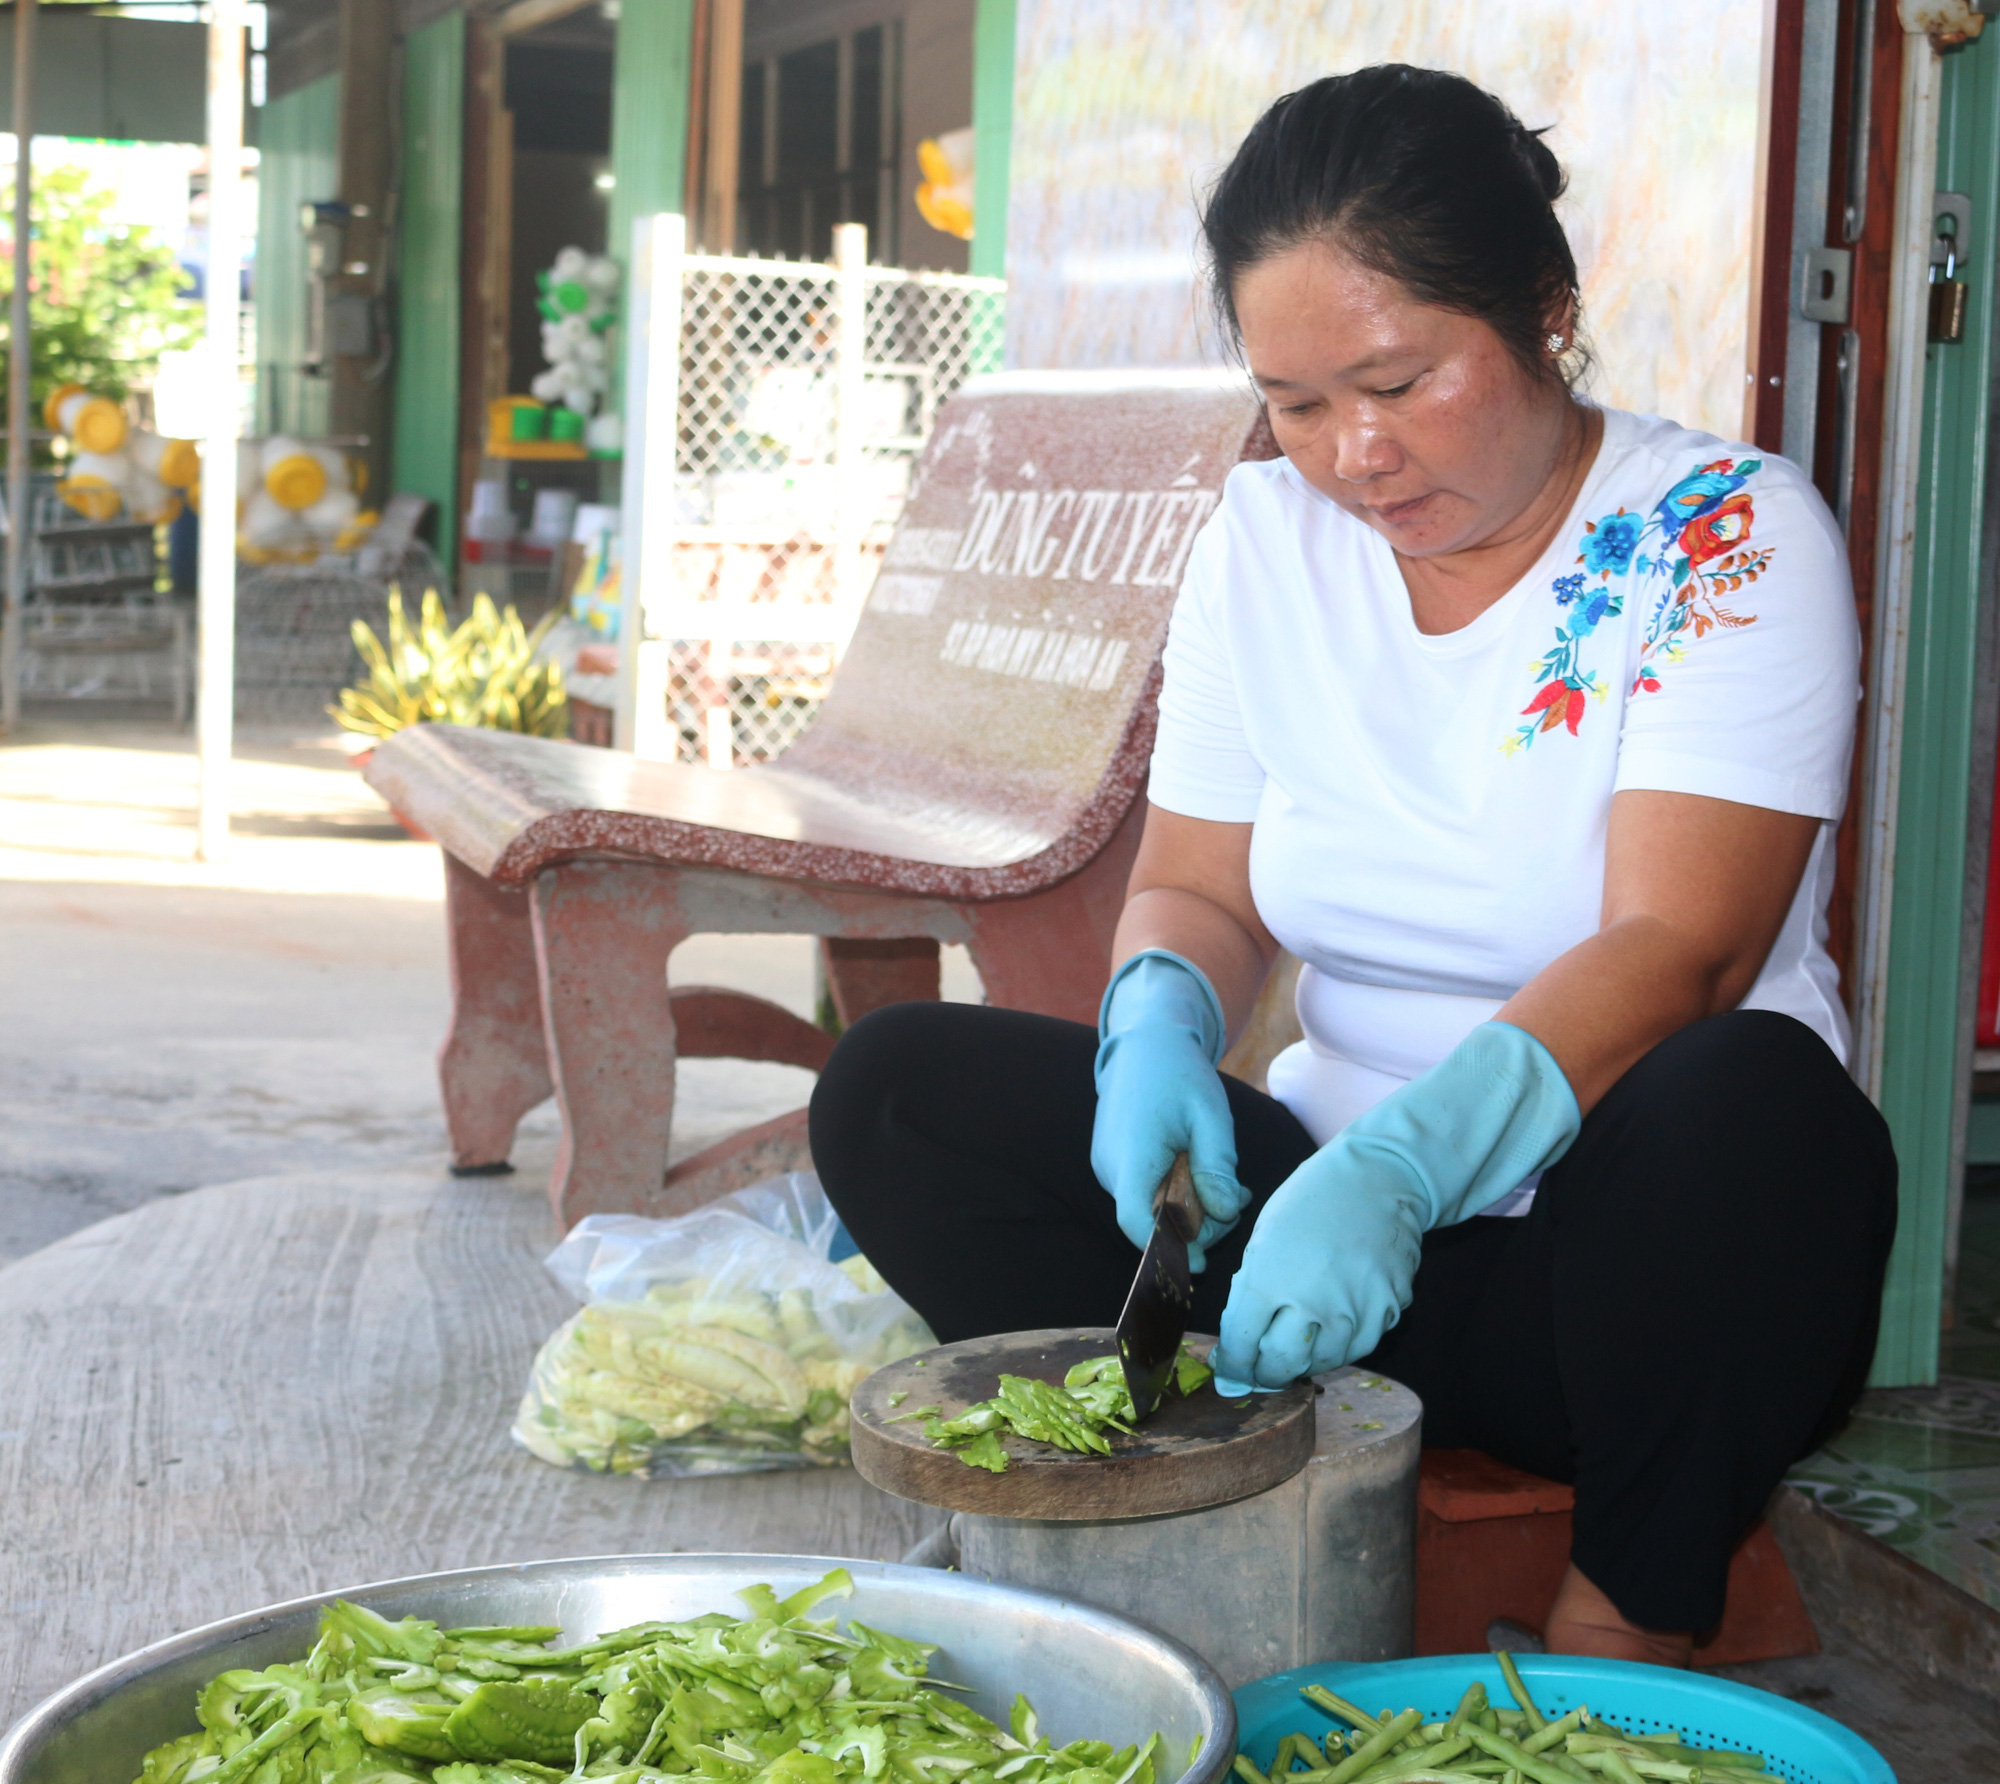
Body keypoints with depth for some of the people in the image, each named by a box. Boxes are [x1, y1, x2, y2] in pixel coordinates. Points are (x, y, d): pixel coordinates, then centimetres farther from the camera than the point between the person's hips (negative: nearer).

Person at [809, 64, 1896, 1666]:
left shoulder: (1728, 540, -11)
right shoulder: (1268, 541, 5)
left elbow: (1675, 951, -22)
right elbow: (1196, 892, 8)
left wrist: (1399, 1166, -37)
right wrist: (1159, 1029, -17)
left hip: (1611, 1260, -4)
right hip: (1345, 1204, 4)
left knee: (1750, 1099, -38)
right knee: (897, 1087, -12)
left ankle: (1628, 1636, -17)